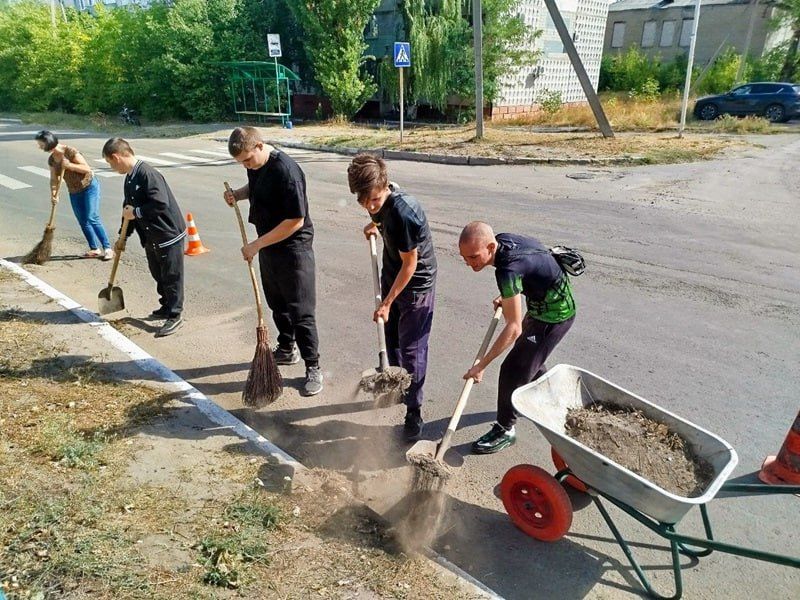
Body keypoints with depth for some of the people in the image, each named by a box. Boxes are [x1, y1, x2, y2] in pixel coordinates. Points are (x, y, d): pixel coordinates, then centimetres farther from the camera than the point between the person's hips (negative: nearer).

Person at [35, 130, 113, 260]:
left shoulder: (70, 151, -18)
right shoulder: (51, 160, 3)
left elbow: (87, 168, -20)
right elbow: (54, 179, 2)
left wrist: (69, 165, -29)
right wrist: (54, 194, -12)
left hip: (89, 187, -7)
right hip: (74, 192, 7)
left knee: (92, 219, -14)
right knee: (82, 221, 5)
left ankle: (107, 248, -11)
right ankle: (95, 249, 12)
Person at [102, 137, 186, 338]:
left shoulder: (148, 174, -22)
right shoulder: (129, 179, 9)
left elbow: (161, 203, -31)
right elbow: (129, 209, 19)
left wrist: (136, 212, -19)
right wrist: (124, 237, 23)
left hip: (169, 234, -9)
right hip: (151, 237, 9)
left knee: (171, 277, 1)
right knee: (158, 275, 19)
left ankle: (175, 316, 11)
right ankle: (167, 307, 35)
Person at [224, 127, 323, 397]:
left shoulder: (286, 170, -26)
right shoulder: (255, 164, 0)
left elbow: (295, 221, -26)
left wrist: (257, 244, -22)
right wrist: (237, 194, 0)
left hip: (293, 248, -8)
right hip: (268, 245, 9)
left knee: (300, 311, -3)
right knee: (277, 303, 21)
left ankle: (313, 368, 10)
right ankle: (287, 349, 40)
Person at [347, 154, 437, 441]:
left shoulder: (403, 213, -33)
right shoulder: (381, 201, -9)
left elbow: (410, 264, -24)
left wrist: (387, 304, -20)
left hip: (416, 284, -8)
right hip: (392, 277, 8)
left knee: (412, 349, -3)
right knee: (392, 339, 19)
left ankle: (414, 412, 9)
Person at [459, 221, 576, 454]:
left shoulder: (508, 270, -37)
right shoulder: (500, 239, -12)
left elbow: (513, 328, -34)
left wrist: (481, 366, -30)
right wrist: (507, 297, 6)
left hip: (554, 315, -10)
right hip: (541, 304, 10)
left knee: (513, 369, -7)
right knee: (530, 356, 27)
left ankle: (505, 430, 10)